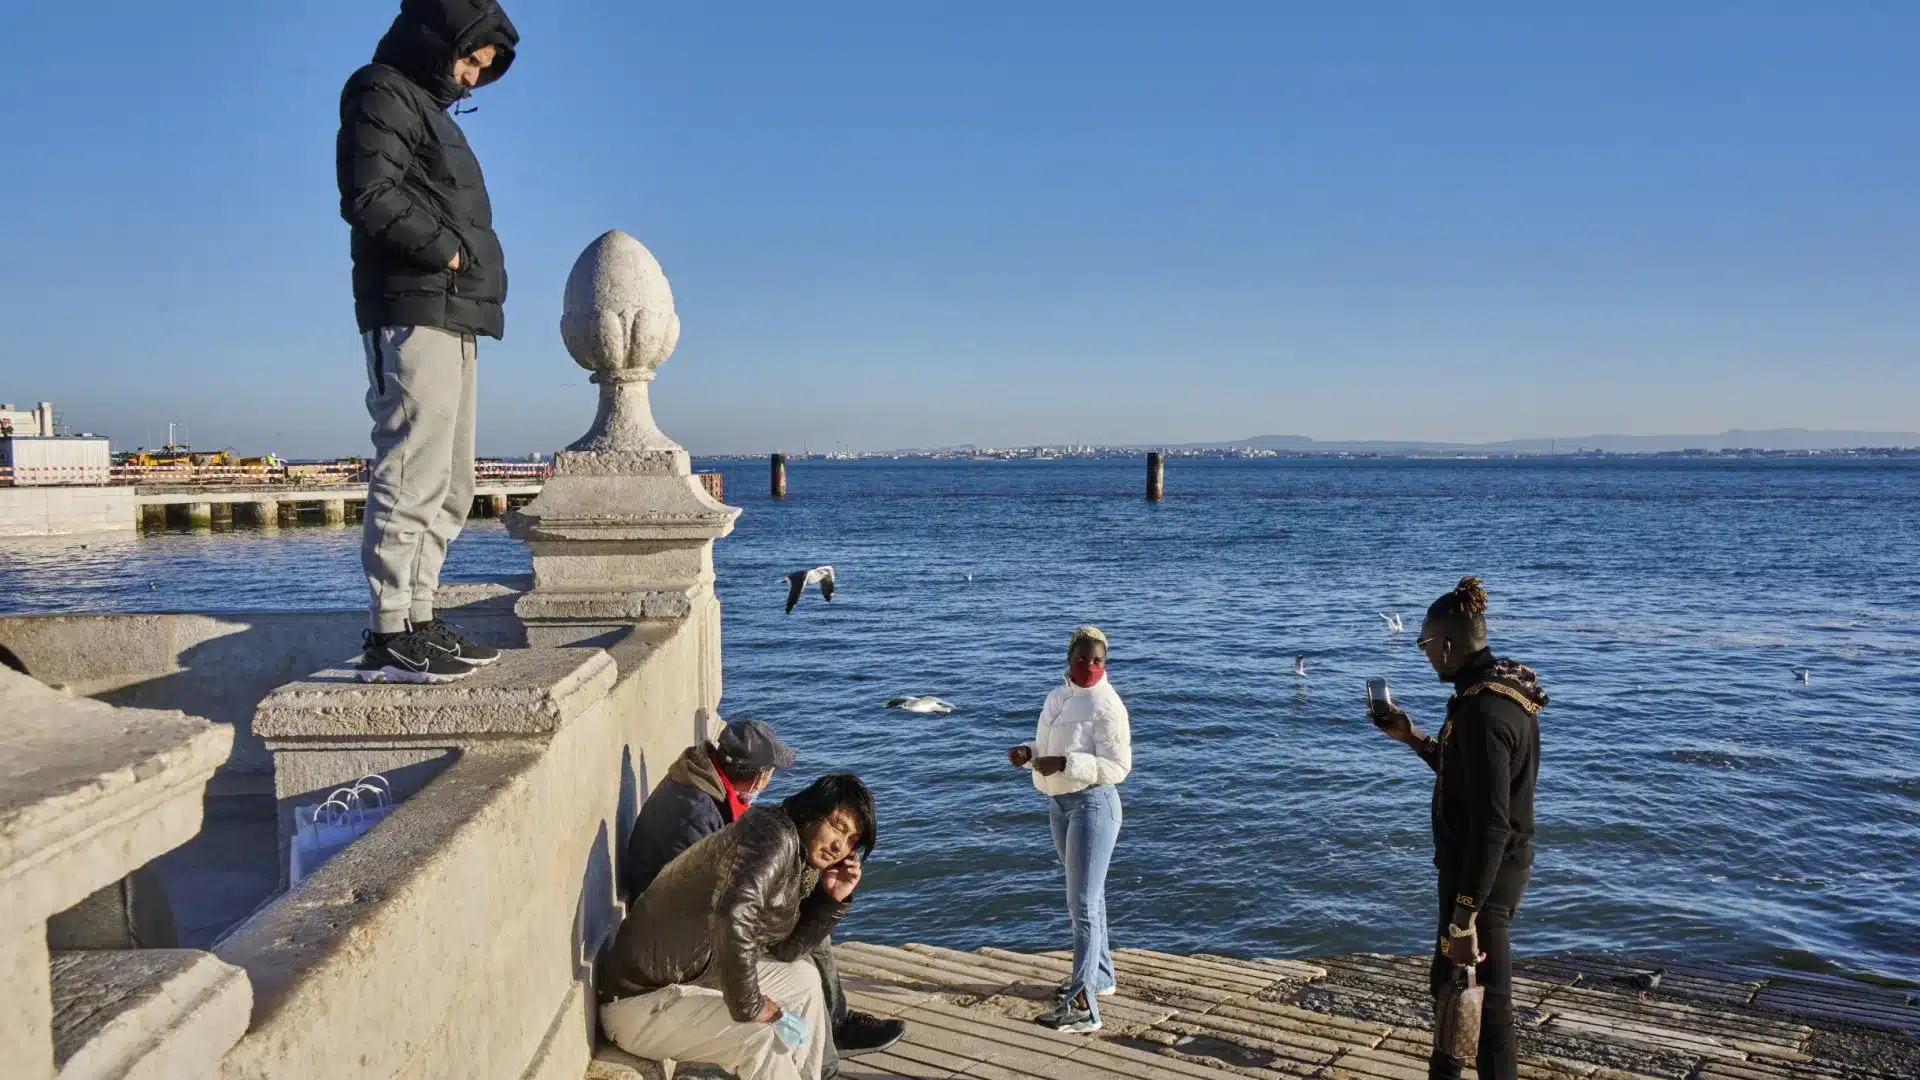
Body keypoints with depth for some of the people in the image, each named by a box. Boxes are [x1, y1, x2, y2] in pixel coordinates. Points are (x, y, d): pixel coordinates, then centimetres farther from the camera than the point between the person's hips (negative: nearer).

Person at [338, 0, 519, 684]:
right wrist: (445, 250, -11)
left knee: (447, 485, 9)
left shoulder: (428, 109, 27)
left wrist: (464, 260, 8)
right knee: (412, 475, -14)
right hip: (411, 314, -10)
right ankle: (390, 637, -13)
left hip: (449, 319, 10)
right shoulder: (381, 94, -1)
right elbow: (370, 197, -16)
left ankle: (418, 621, 13)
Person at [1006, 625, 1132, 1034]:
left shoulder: (1107, 705, -17)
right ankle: (1101, 976, 38)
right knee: (1087, 896, 21)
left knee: (1083, 903, -10)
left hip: (1093, 804, -8)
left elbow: (1117, 766, -21)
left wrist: (1064, 764, -29)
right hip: (1061, 804, 9)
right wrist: (1028, 752, -3)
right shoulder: (1056, 697, 8)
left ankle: (1082, 1006, -9)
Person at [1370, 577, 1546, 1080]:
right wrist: (1412, 737, 15)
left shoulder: (1483, 710, -27)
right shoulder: (1502, 690, 5)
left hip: (1483, 878, -11)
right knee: (1447, 982, 27)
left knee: (1485, 1003, 3)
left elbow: (1490, 825, -30)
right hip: (1496, 868, 11)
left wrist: (1464, 918, -28)